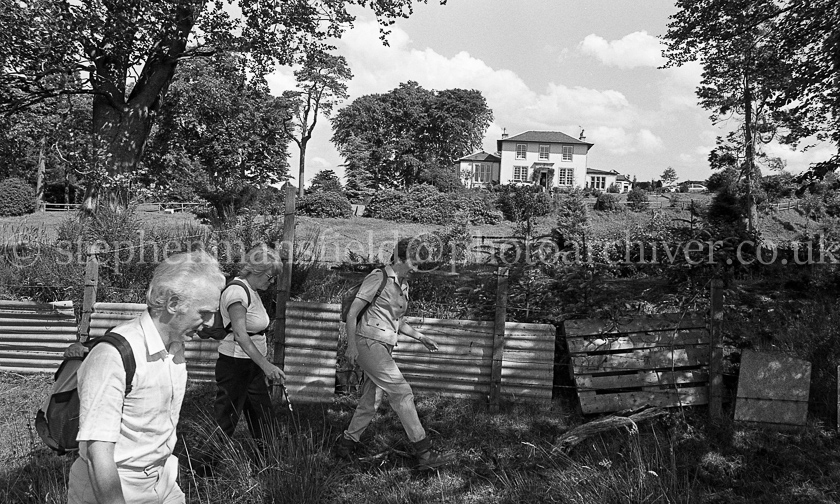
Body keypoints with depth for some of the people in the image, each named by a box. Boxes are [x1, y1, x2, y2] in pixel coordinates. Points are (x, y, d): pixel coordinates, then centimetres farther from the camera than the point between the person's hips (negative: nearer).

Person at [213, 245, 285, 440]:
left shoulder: (252, 291, 13)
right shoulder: (237, 290, -18)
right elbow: (240, 334, -29)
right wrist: (265, 364, -36)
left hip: (253, 365, 10)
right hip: (235, 364, -10)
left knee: (264, 422, 13)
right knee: (224, 426, -1)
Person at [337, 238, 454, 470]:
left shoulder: (403, 285, 15)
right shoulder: (378, 278, -10)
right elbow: (352, 313, -11)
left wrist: (420, 337, 13)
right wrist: (351, 345, -18)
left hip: (383, 348, 9)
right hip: (369, 343, -9)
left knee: (369, 403, 11)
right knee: (402, 393, -13)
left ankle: (347, 444, 27)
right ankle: (424, 454, -11)